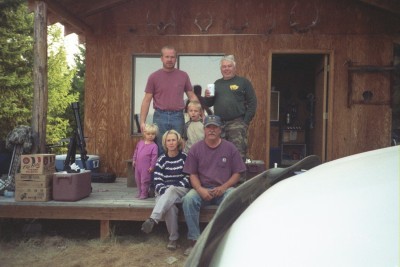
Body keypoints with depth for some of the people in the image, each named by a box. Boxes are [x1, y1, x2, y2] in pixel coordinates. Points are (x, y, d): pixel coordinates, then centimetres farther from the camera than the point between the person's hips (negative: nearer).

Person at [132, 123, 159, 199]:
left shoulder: (154, 146, -12)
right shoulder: (140, 142, 7)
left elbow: (154, 157, -13)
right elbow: (136, 151, 15)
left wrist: (152, 166, -14)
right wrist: (134, 160, 12)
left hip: (146, 167, -6)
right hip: (138, 165, 6)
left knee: (144, 180, 0)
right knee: (137, 179, 16)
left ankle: (144, 194, 14)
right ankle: (139, 192, 31)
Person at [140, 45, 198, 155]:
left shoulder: (183, 76, 6)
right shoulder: (154, 77, 2)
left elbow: (192, 96, 10)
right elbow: (146, 100, 2)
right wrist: (142, 121, -4)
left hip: (178, 117, 1)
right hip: (160, 117, -1)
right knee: (160, 150, 6)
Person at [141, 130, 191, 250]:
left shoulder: (185, 157, 4)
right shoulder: (161, 160, 9)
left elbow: (188, 178, -2)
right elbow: (158, 182, 1)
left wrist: (172, 190, -13)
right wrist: (165, 192, -18)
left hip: (181, 191, -1)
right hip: (164, 193, 1)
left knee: (171, 189, -39)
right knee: (169, 207, -34)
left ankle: (152, 220, -50)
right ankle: (173, 238, -21)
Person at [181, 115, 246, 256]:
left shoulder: (230, 148, 4)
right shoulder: (196, 148, 6)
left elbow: (237, 173, 4)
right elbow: (192, 174, 5)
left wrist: (223, 187, -12)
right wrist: (200, 189, -15)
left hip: (224, 188, -1)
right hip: (202, 188, 1)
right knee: (188, 199, -30)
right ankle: (194, 241, -20)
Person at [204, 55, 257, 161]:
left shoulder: (243, 82, 4)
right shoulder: (217, 83, 17)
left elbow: (252, 103, -2)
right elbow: (209, 104, 20)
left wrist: (246, 121, -9)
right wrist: (207, 97, -2)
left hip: (237, 123, -5)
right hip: (219, 124, 5)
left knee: (238, 153, -10)